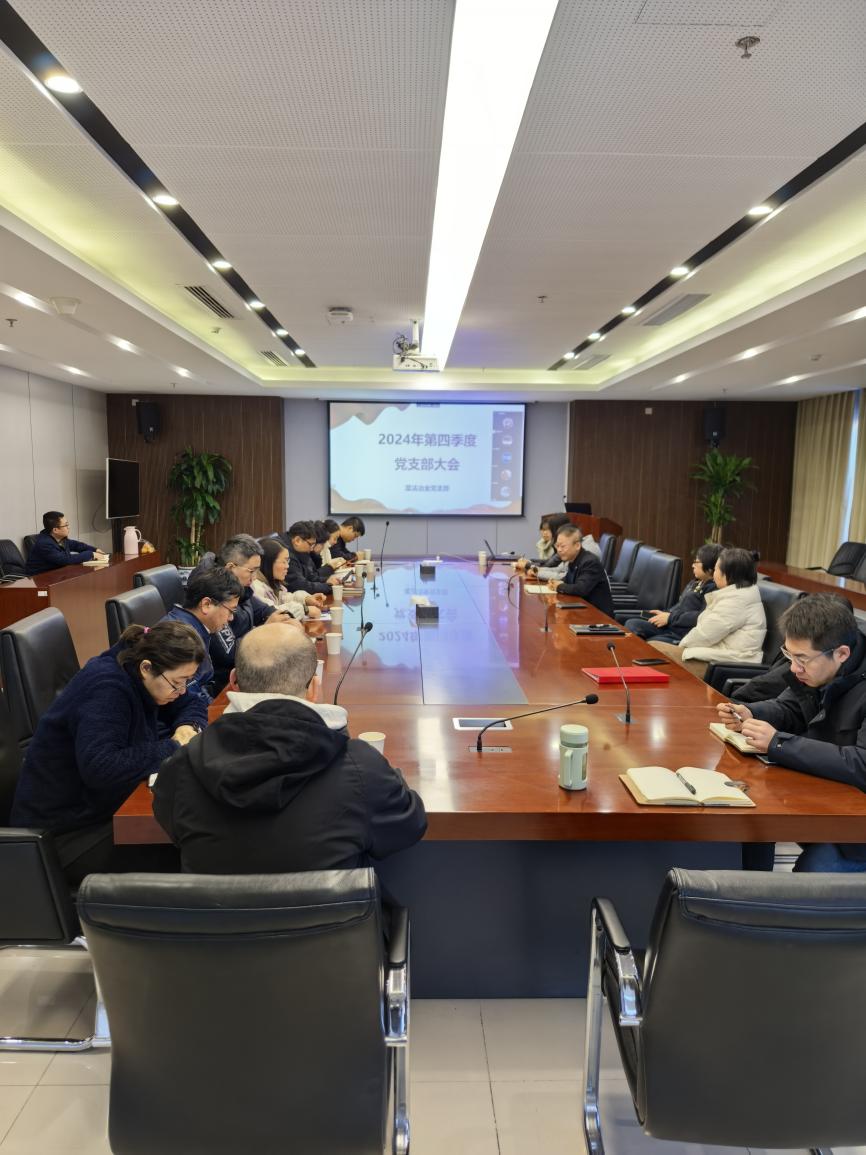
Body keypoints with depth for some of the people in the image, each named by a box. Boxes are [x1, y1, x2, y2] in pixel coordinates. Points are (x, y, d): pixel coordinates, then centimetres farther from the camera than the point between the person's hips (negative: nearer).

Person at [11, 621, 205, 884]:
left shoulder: (132, 674, -2)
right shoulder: (106, 688, -27)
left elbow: (189, 703, 15)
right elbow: (100, 768, -39)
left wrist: (186, 726, -9)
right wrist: (172, 748, -27)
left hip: (103, 809, 8)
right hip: (66, 833, -8)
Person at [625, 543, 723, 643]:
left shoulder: (713, 588, -15)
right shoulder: (695, 582, 16)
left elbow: (701, 617, -24)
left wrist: (670, 618, -17)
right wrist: (665, 613, 3)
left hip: (682, 634, -10)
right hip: (669, 625, 10)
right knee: (631, 624, 0)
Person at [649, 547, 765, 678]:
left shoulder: (737, 600, -17)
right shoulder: (737, 594, 17)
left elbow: (705, 634, -16)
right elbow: (707, 629, 16)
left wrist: (681, 646, 1)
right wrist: (681, 647, 5)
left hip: (723, 666, -10)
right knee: (652, 646, 3)